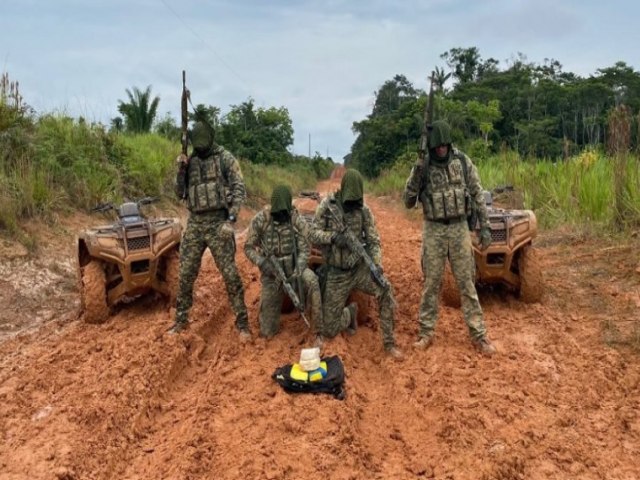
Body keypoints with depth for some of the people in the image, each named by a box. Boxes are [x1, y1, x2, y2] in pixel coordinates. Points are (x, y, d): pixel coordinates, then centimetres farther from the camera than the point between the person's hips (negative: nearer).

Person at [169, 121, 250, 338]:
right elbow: (180, 193, 11)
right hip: (194, 223, 5)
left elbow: (239, 190, -9)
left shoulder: (226, 159, -3)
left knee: (230, 273, -5)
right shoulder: (190, 161, 11)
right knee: (186, 273, 8)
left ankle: (242, 322, 5)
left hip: (218, 222, -4)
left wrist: (231, 220, -18)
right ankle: (181, 319, 23)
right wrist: (181, 169, -5)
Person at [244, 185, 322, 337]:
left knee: (312, 282, -38)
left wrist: (296, 273, -26)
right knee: (268, 332, 2)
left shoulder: (299, 221, -12)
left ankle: (320, 327, -26)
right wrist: (262, 263, -23)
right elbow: (248, 248, -4)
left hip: (293, 269, 0)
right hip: (271, 274, 0)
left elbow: (304, 250, -9)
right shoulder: (259, 220, -12)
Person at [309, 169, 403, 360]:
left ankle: (389, 343, -13)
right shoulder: (327, 205, -7)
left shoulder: (364, 210, -3)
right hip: (336, 274, -1)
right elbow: (313, 234, -7)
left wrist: (377, 263, -21)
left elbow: (374, 240, -3)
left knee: (385, 290, -29)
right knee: (329, 329, -1)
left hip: (359, 267, 1)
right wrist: (333, 237, -26)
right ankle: (350, 313, 35)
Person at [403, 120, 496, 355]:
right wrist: (417, 174, -19)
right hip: (433, 230, 0)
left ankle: (479, 335, 9)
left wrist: (485, 227, -2)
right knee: (431, 283, 6)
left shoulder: (463, 162, -2)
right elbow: (408, 202, -5)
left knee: (467, 282, 3)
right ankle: (426, 333, 16)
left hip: (459, 228, 0)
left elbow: (477, 195, 2)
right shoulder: (422, 166, -3)